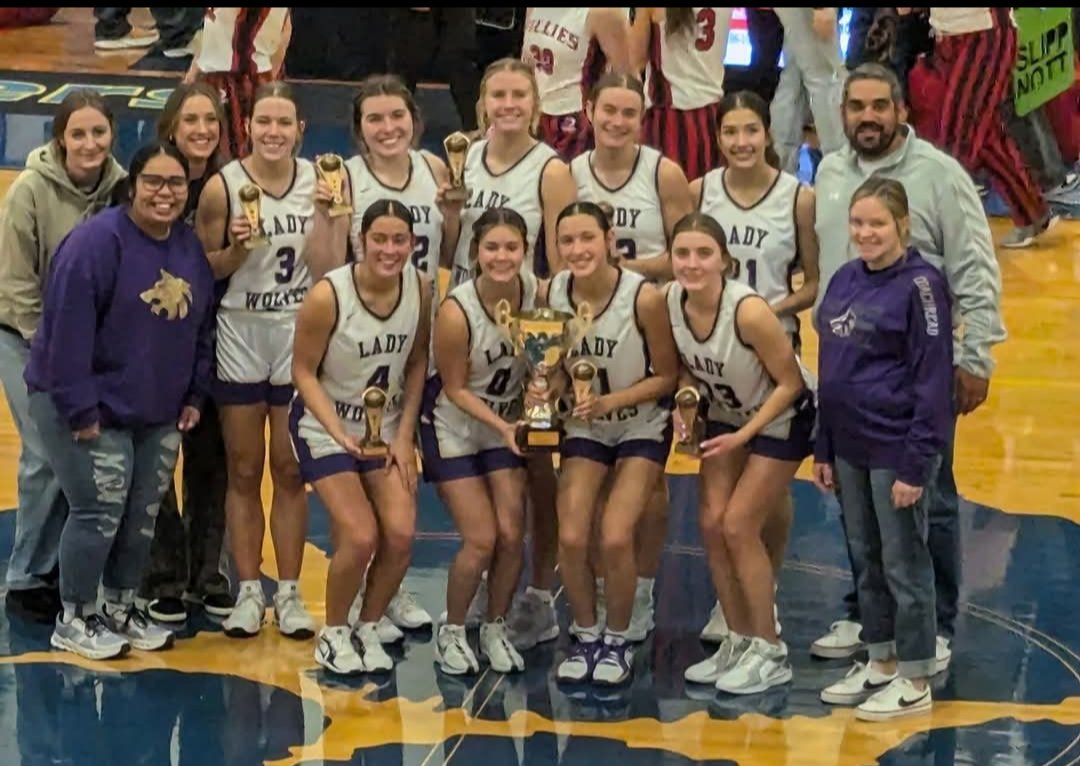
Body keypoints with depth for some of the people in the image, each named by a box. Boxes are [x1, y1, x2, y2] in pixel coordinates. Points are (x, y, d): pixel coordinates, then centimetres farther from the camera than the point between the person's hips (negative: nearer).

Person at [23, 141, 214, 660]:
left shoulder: (191, 248, 6)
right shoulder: (97, 242, -18)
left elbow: (200, 328, 15)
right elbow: (68, 330, -22)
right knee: (100, 513, -6)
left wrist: (194, 396, 10)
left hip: (158, 415, 7)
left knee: (142, 516, 11)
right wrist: (80, 409, -23)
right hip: (90, 410, -7)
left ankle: (121, 611, 27)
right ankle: (74, 621, 10)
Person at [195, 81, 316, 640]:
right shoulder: (223, 187, -10)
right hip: (240, 338, -1)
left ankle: (289, 593, 15)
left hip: (299, 337, 1)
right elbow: (204, 270, -3)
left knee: (290, 470, 8)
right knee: (244, 472, 7)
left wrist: (332, 213, -17)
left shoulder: (318, 181, -3)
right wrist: (237, 249, -21)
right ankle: (248, 591, 16)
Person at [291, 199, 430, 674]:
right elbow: (304, 371, -15)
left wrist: (404, 435, -3)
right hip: (325, 426, -4)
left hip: (386, 427, 4)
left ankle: (369, 629, 14)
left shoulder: (420, 290, -10)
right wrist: (339, 433, -26)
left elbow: (417, 364, 2)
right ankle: (333, 634, 10)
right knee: (360, 536, -15)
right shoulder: (328, 295, -24)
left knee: (400, 535, -9)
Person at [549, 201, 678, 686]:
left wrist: (608, 401, -26)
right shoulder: (552, 294, -13)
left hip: (642, 429, -3)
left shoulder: (643, 297, -25)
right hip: (585, 429, 3)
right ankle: (585, 636, 14)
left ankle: (617, 640, 8)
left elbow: (666, 377, -13)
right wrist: (555, 383, -20)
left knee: (615, 538, -16)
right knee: (571, 539, -11)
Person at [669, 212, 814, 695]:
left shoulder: (748, 310, -33)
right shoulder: (670, 302, -16)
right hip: (725, 415, 6)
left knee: (738, 527, -9)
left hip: (781, 420, -6)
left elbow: (790, 383, -22)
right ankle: (739, 641, 16)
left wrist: (744, 435, -25)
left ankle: (770, 653, 5)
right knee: (711, 524, 0)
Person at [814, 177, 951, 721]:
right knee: (865, 559, 15)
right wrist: (823, 448, 14)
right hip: (849, 446, 7)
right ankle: (880, 663, 28)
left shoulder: (920, 285, -13)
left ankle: (915, 682, 12)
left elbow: (932, 381, -14)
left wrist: (916, 464, -16)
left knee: (903, 563, 2)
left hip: (897, 448, -7)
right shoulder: (845, 280, 8)